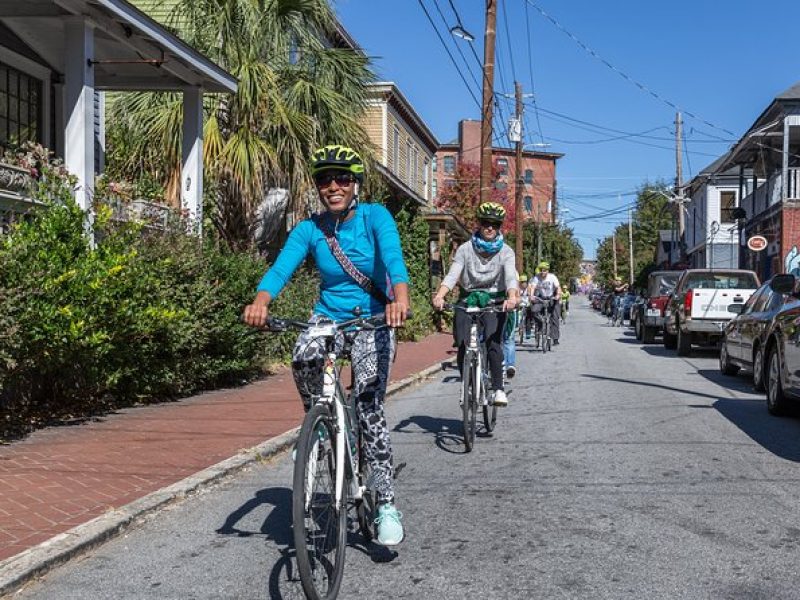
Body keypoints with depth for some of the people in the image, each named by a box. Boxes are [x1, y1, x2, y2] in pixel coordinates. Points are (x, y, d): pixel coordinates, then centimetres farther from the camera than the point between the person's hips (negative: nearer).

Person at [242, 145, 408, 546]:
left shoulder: (375, 217, -10)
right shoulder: (310, 229, -3)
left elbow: (393, 258, -28)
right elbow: (281, 267, -18)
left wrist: (400, 299, -49)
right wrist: (260, 302, -40)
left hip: (372, 321, -2)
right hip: (328, 317, 2)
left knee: (368, 405, -15)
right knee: (303, 358, -33)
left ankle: (387, 505, -5)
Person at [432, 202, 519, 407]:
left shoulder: (505, 251, -1)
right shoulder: (465, 249, -1)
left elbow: (510, 275, -18)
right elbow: (452, 275, -14)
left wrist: (512, 297, -40)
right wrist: (439, 296, -34)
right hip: (467, 300, 1)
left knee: (493, 342, -22)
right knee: (462, 346, -10)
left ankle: (498, 388, -16)